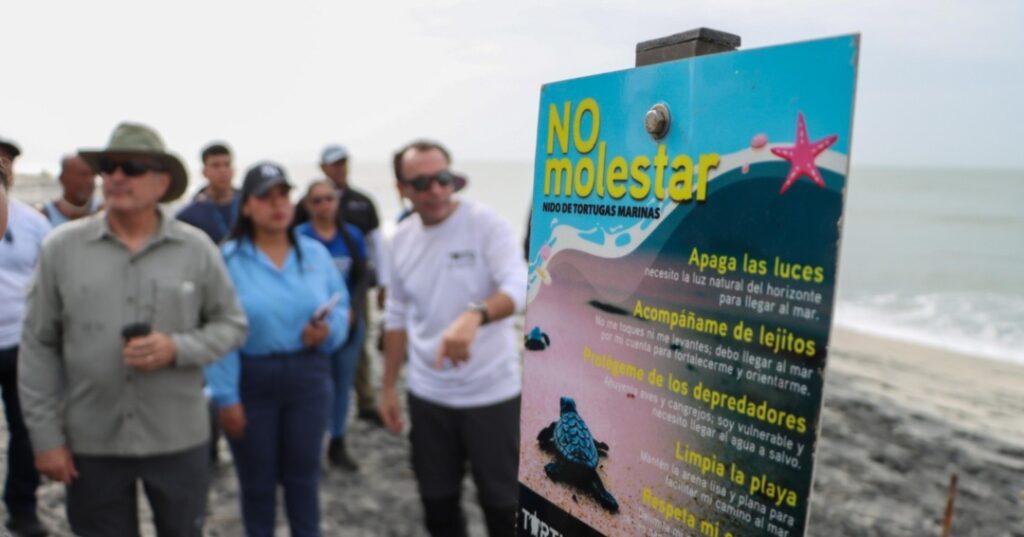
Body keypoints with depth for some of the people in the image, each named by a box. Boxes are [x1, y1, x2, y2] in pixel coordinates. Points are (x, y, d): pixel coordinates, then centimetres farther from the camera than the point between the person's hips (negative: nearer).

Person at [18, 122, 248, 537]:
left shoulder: (197, 248, -5)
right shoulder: (60, 247, -4)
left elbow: (232, 324, 2)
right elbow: (38, 347, 0)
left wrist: (177, 348, -17)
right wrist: (45, 435, -1)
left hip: (178, 438, 0)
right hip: (90, 441, 1)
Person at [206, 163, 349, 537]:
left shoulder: (315, 253, 3)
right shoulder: (228, 259, -8)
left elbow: (341, 309, 6)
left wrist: (327, 331, -17)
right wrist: (226, 397, -14)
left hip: (308, 376, 3)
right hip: (250, 380, -2)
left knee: (303, 474, 15)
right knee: (257, 479, 14)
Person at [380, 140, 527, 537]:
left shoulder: (486, 224, -12)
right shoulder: (401, 239, 4)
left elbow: (518, 287, -26)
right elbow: (397, 317, 12)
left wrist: (474, 315, -46)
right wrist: (388, 387, 12)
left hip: (491, 392, -4)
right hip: (427, 395, 5)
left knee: (503, 502, 9)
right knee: (437, 501, 18)